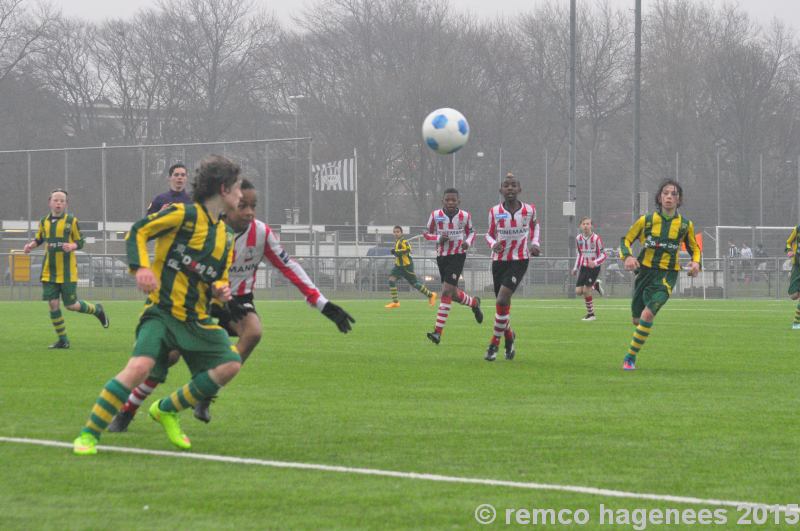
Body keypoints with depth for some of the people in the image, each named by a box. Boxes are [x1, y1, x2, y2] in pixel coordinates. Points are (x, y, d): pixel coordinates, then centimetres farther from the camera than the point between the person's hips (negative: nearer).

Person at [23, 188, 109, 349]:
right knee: (53, 304, -2)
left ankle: (97, 310, 29)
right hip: (49, 272, 3)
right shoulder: (44, 221, 6)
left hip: (67, 271, -3)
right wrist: (31, 245, -1)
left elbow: (81, 242, 0)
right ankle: (62, 340, 9)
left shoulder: (71, 221, -4)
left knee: (71, 305, 0)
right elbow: (39, 239, 19)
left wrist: (72, 246, -20)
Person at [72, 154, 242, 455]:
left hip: (196, 318, 7)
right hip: (162, 311, -7)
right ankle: (89, 435, -17)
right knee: (140, 366, -28)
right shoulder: (184, 214, -7)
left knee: (230, 364, -8)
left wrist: (220, 290, 2)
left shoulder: (225, 237, 15)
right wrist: (141, 267, -22)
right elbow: (137, 232, -7)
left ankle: (167, 410, 12)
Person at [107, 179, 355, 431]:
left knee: (253, 332, -30)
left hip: (238, 299, 2)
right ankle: (126, 412, 5)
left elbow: (289, 268, -10)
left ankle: (205, 399, -17)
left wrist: (324, 306, -14)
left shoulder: (261, 233, -14)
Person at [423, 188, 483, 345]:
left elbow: (471, 231, 12)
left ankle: (438, 332, -16)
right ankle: (474, 302, 45)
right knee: (453, 294, 10)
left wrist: (468, 242, -9)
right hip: (441, 256, 3)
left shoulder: (465, 216, -5)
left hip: (458, 256, -3)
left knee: (446, 291, -15)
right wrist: (438, 238, -14)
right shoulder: (435, 215, -4)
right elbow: (426, 233, 6)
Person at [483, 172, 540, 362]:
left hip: (519, 260, -2)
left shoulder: (529, 210, -3)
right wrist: (493, 244, -11)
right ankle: (509, 336, 36)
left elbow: (535, 225, 19)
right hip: (499, 260, 2)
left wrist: (534, 243, 3)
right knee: (502, 304, 7)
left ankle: (495, 343, -5)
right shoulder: (495, 211, -3)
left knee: (502, 300, -18)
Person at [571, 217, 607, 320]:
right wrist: (576, 267, 15)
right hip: (584, 267, 6)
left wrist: (595, 262, -31)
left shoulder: (596, 238, -16)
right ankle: (595, 285, 25)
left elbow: (603, 255, -14)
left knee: (586, 291, -11)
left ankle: (591, 314, 6)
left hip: (594, 267, -6)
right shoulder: (578, 238, 1)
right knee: (578, 291, -2)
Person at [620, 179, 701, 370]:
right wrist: (628, 256, -14)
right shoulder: (646, 220, 0)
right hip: (645, 271, 2)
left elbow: (694, 248, 16)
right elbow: (626, 240, 7)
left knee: (648, 313, -24)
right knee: (637, 319, 10)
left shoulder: (685, 225, 2)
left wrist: (696, 263, -6)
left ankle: (631, 357, -14)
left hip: (667, 276, -2)